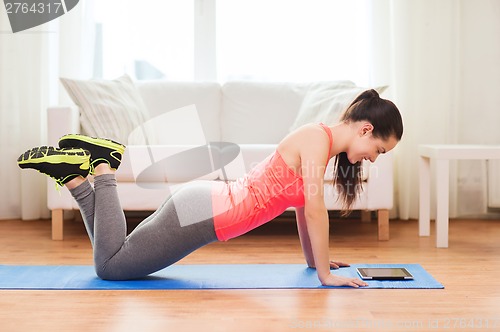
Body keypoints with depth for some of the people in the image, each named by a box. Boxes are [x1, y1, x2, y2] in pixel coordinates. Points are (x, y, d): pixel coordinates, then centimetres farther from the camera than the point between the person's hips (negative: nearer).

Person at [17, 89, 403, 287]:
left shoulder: (321, 142, 11)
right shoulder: (318, 136, -17)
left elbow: (302, 206, 20)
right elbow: (314, 208, -22)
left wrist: (315, 260, 24)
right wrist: (326, 273, -16)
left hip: (208, 205, 9)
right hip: (202, 213, -9)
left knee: (114, 260, 18)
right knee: (110, 266, -1)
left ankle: (75, 173, 15)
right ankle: (100, 168, 5)